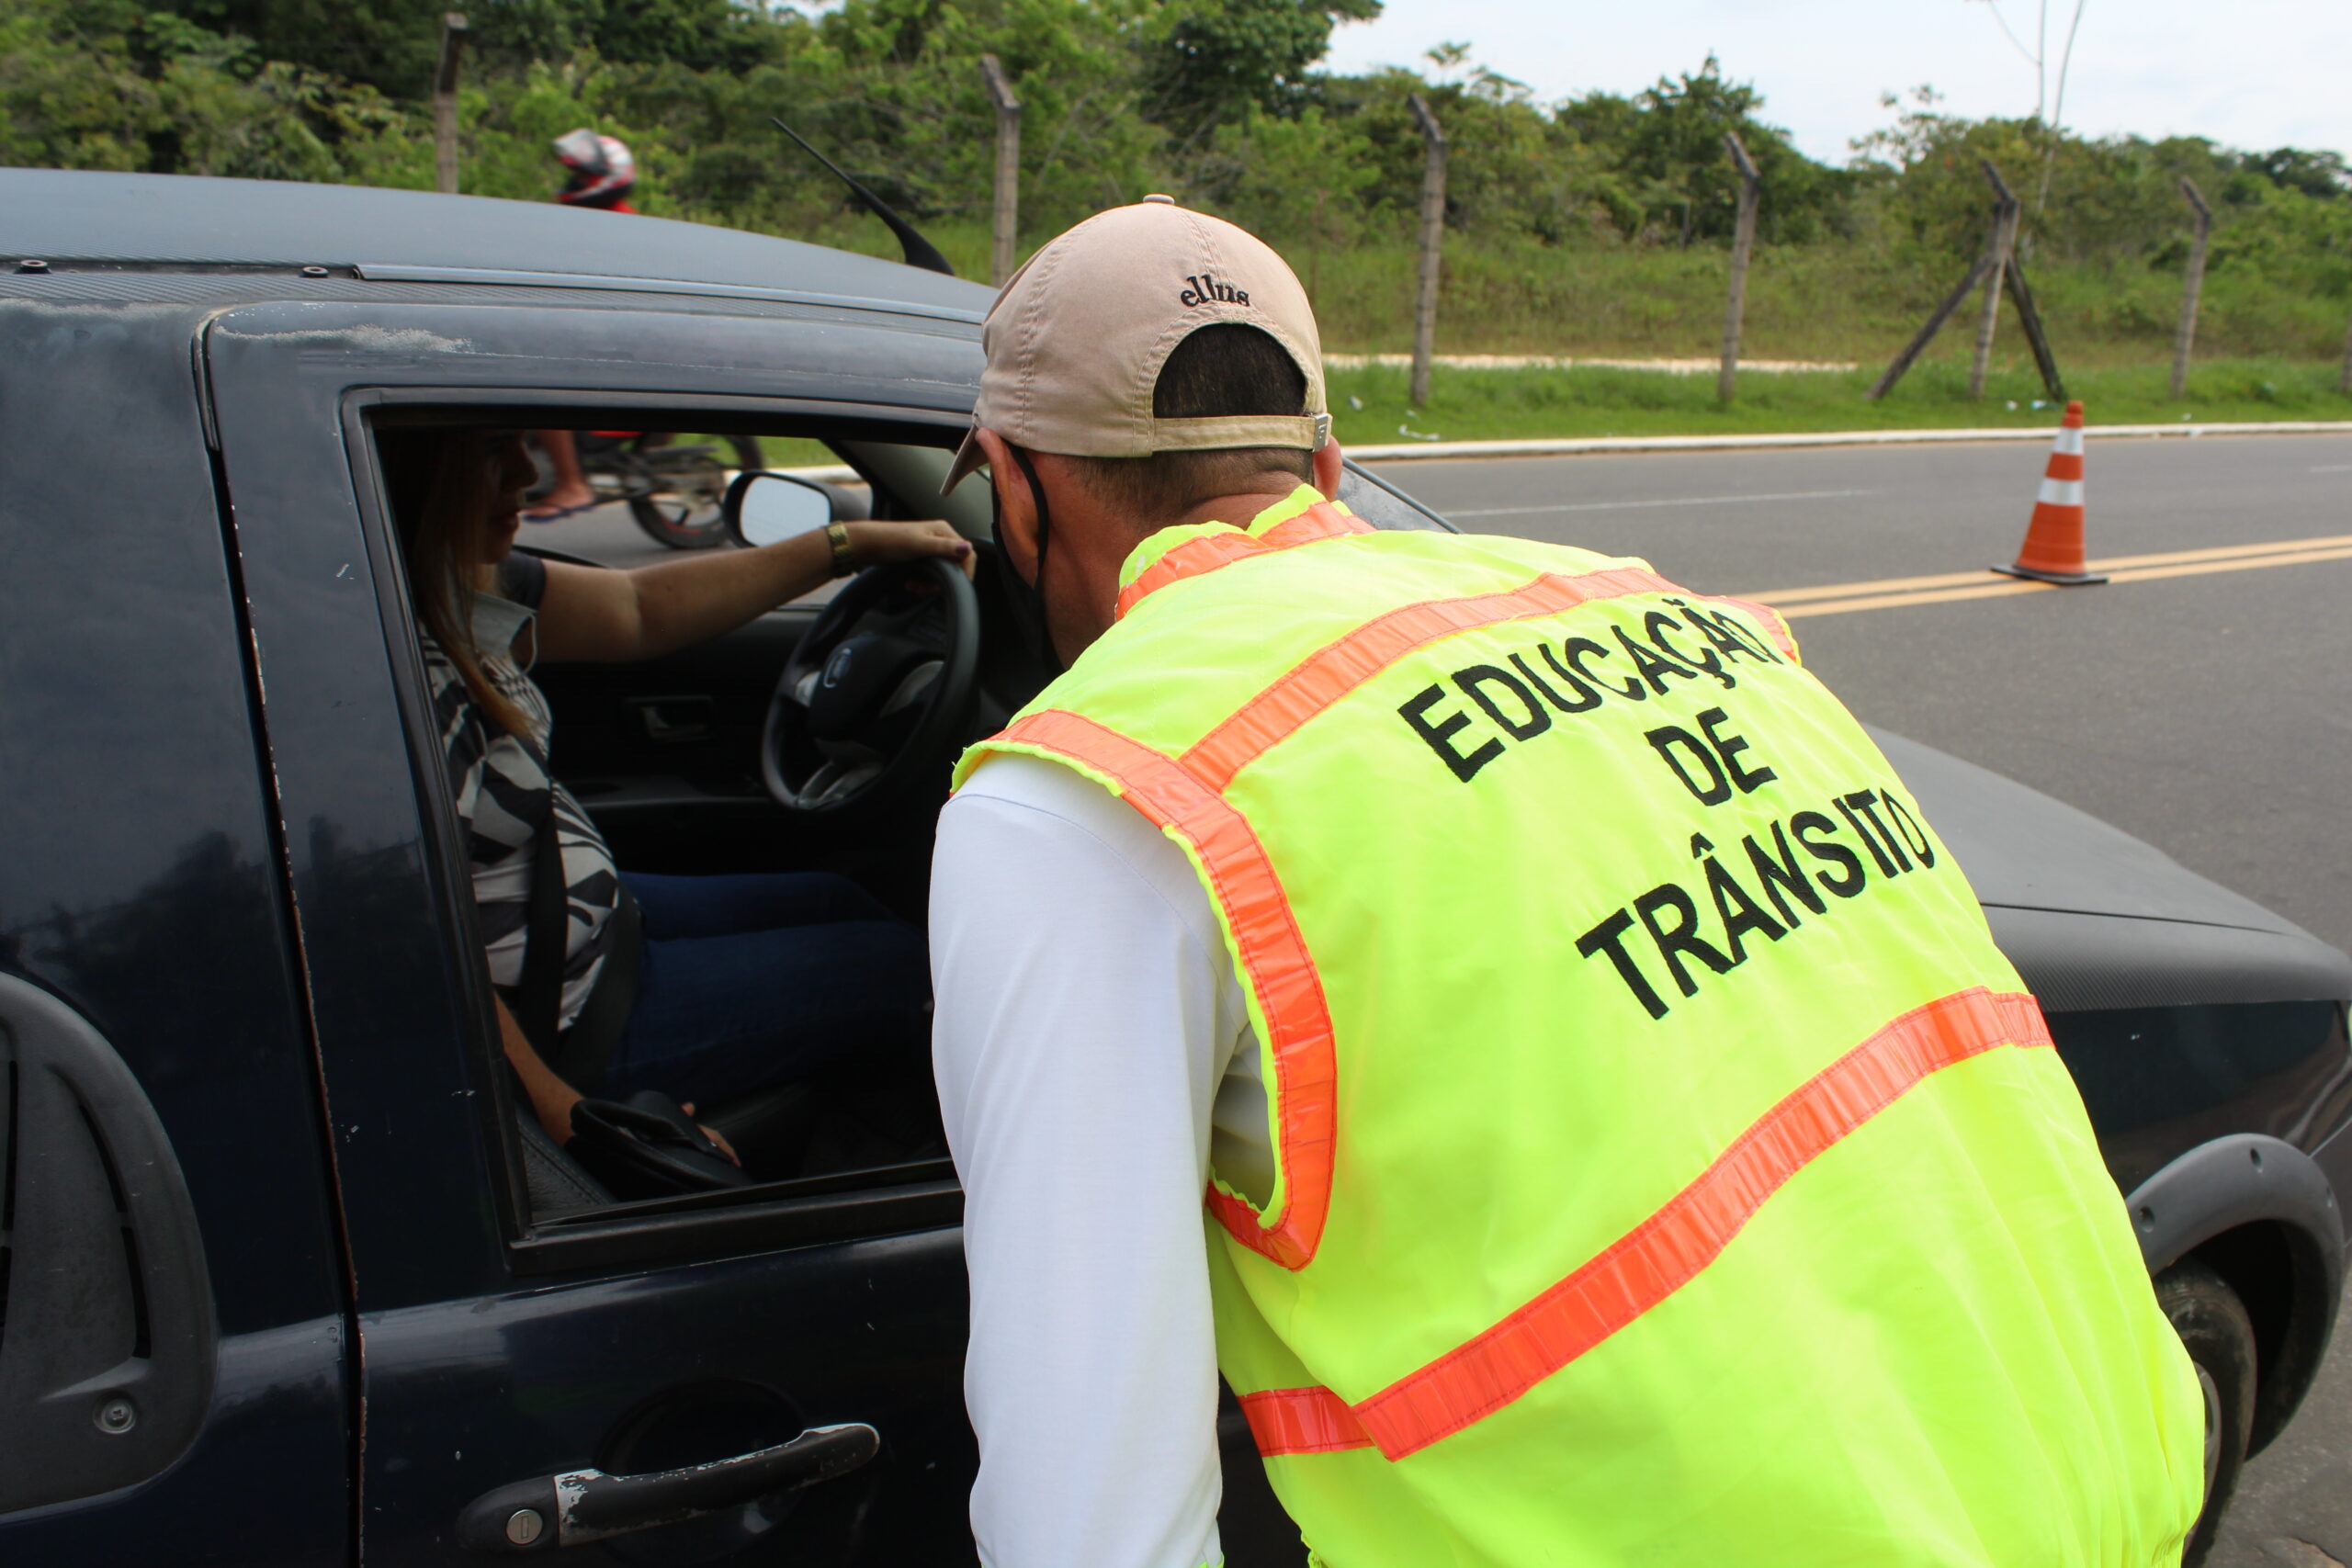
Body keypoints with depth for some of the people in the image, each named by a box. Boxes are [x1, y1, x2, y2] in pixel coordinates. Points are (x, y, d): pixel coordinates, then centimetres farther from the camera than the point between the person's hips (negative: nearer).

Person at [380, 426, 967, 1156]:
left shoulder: (463, 589, -3)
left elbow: (639, 609, 9)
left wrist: (854, 542, 11)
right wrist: (568, 1117, -24)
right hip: (562, 1029, -10)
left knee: (834, 903, 22)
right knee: (896, 961, 2)